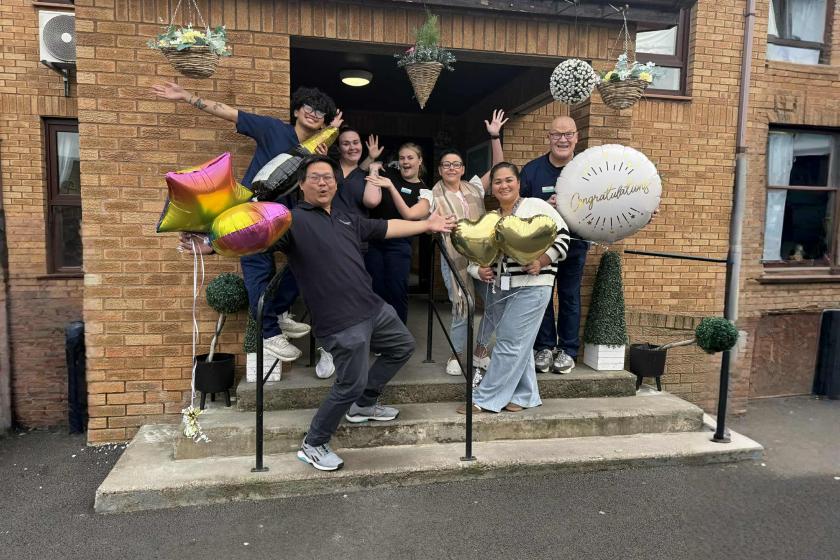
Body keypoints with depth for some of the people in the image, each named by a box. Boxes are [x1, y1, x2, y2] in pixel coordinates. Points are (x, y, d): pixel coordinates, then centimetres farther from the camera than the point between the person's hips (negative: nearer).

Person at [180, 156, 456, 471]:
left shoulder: (347, 220, 14)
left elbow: (387, 228, 24)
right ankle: (313, 446, 19)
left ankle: (364, 404, 39)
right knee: (351, 383, -4)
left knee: (403, 346, 24)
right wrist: (211, 245, -40)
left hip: (373, 307, 9)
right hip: (342, 321, -9)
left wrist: (427, 224, 28)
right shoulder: (293, 219, -9)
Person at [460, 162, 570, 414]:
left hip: (532, 286, -6)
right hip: (502, 288, 6)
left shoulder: (537, 206, -4)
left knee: (509, 343, -4)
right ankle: (525, 396, 25)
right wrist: (479, 270, -7)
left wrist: (541, 261, -16)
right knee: (519, 344, 13)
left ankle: (485, 399, 3)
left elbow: (562, 236, -5)